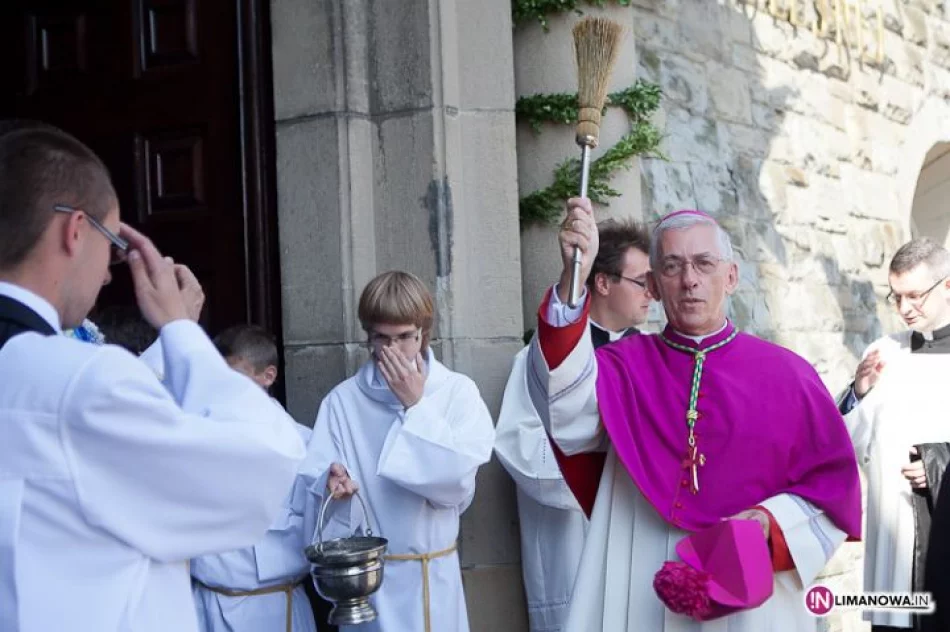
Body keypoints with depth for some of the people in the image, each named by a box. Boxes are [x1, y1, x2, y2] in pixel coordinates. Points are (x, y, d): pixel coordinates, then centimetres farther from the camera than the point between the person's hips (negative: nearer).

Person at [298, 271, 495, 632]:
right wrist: (333, 483, -27)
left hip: (432, 577, 0)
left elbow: (456, 484, -14)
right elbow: (315, 479, -5)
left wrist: (415, 405, -14)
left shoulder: (457, 392, -4)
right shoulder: (343, 400, -2)